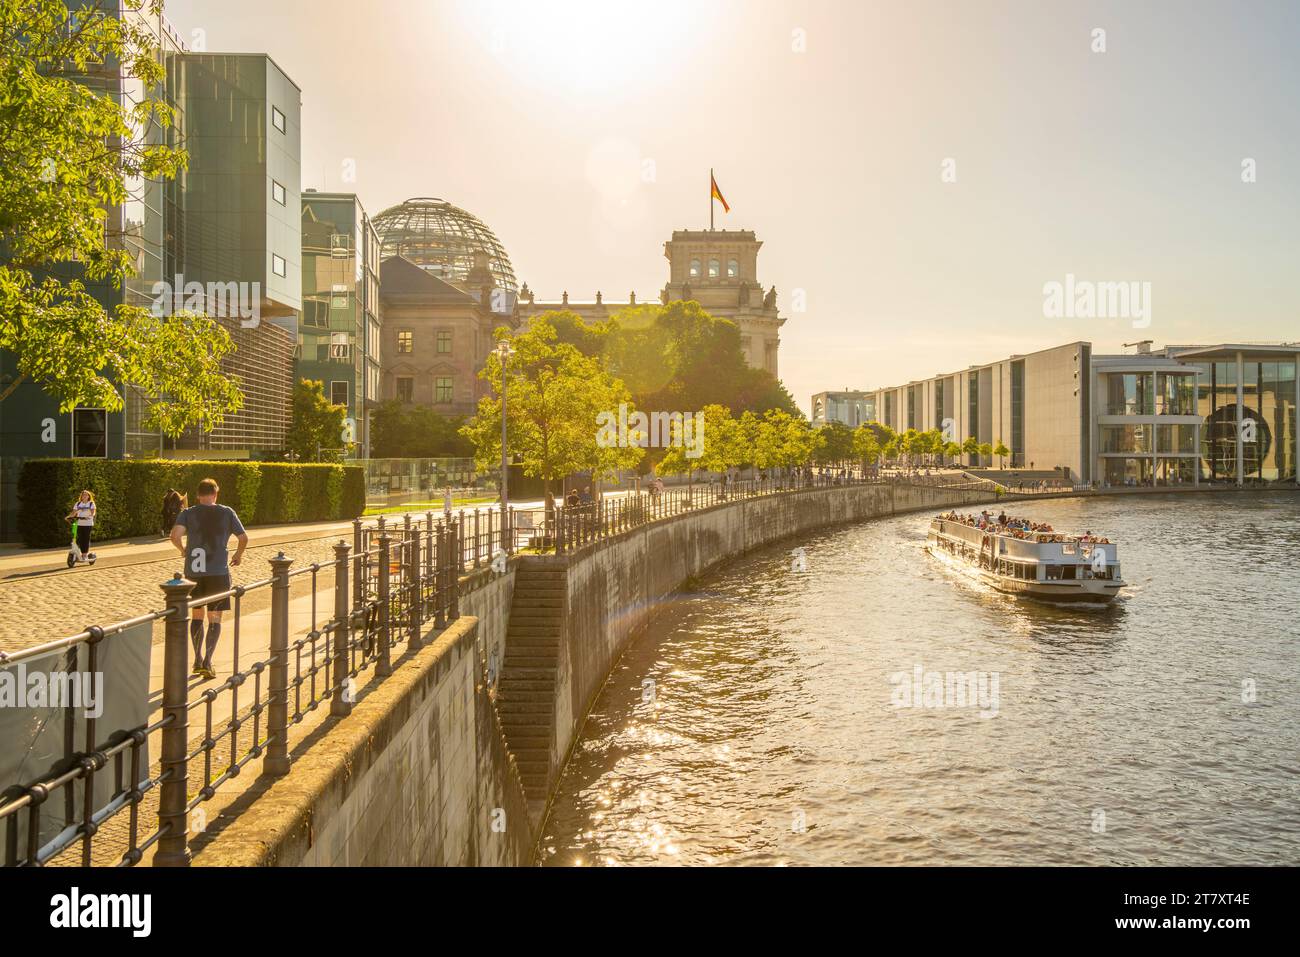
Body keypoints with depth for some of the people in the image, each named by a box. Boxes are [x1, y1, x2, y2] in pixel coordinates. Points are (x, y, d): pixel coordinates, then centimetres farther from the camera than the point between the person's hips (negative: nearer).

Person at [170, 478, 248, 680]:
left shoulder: (188, 513, 2)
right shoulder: (227, 512, 1)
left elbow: (175, 535, -14)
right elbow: (244, 538, -1)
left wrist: (182, 549, 7)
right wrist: (238, 555, 18)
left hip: (194, 572, 2)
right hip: (218, 572, -2)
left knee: (197, 615, 17)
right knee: (214, 618, 4)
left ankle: (197, 661, 20)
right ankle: (207, 662, -7)